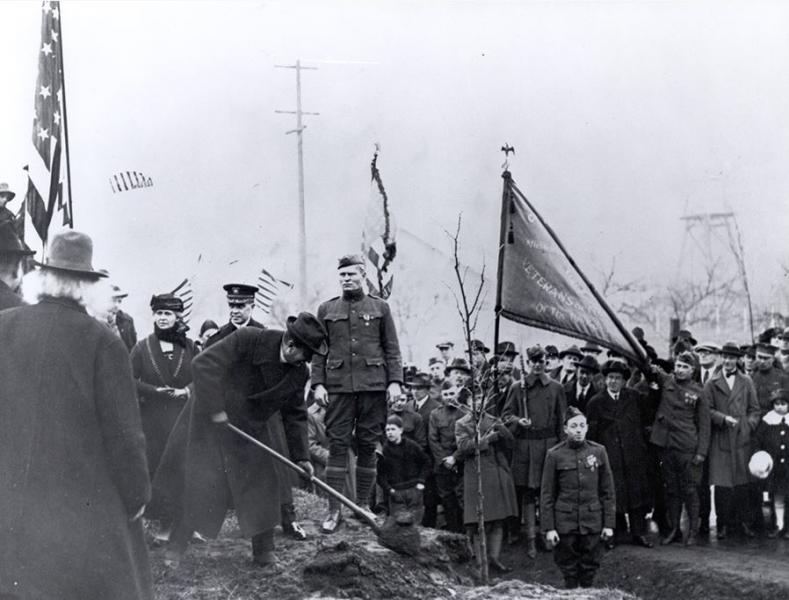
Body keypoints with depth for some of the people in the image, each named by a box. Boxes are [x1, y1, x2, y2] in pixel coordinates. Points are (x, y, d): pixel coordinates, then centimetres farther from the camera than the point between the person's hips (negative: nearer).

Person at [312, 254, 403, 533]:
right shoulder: (326, 310, 10)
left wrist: (395, 381, -2)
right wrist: (317, 384, -1)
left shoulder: (380, 308, 9)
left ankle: (362, 505, 13)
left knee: (368, 446, 4)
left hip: (373, 385, 0)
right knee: (337, 445, -4)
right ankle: (334, 510, -2)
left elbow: (392, 349, 7)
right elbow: (318, 351, 9)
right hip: (338, 386, 0)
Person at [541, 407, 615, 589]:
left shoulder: (598, 451, 2)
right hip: (565, 523, -1)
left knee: (589, 569, 6)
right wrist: (548, 527, -4)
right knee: (569, 571, 5)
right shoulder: (554, 455, -2)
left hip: (592, 523, 1)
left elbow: (608, 491, 6)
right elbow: (547, 494, 1)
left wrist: (609, 524, 3)